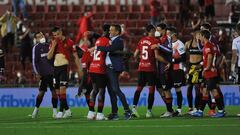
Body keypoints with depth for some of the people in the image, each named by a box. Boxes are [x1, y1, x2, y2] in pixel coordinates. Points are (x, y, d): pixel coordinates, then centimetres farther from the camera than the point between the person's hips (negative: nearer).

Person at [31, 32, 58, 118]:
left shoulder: (48, 46, 14)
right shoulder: (36, 48, -1)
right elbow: (34, 61, -4)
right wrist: (37, 73, -11)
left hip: (52, 72, 4)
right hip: (43, 74, -4)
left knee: (54, 91, 0)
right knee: (41, 92, -2)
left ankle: (54, 111, 4)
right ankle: (36, 109, 13)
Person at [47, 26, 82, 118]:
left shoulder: (69, 42, -4)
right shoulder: (53, 43, 10)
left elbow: (75, 56, 1)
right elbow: (49, 57, 5)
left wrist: (79, 69, -1)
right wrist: (53, 46, -6)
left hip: (64, 67, -6)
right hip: (56, 68, 6)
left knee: (62, 89, -16)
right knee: (58, 91, 6)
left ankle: (61, 111, -16)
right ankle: (67, 110, 17)